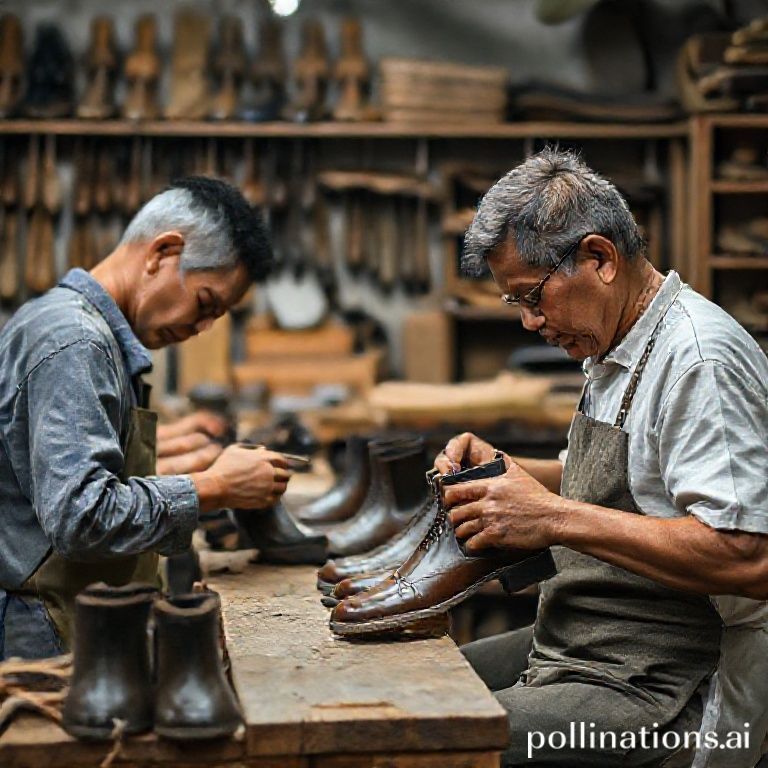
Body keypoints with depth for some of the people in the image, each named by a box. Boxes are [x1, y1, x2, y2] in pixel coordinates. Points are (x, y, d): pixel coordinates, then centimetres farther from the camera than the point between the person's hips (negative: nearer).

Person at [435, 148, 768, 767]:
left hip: (660, 699, -10)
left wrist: (557, 518, -28)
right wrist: (503, 471, 8)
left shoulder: (700, 357, -19)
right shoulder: (615, 353, 13)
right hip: (573, 646, 10)